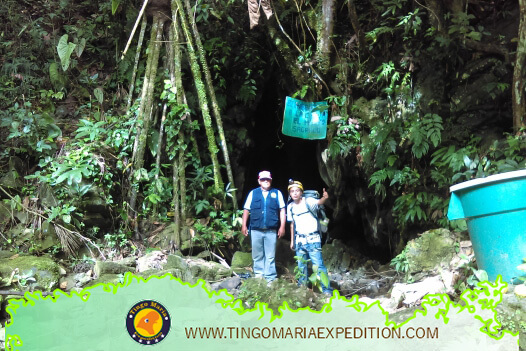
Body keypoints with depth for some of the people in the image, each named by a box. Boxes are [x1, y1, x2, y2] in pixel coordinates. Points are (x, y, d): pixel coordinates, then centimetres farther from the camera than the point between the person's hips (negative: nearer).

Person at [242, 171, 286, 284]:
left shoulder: (277, 193, 7)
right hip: (256, 230, 1)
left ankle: (270, 278, 6)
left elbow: (282, 210, 5)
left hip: (271, 231, -1)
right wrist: (244, 225, 3)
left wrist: (282, 226, -1)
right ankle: (258, 274, 20)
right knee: (257, 255, 9)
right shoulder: (253, 193, 8)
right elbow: (246, 210, 9)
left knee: (270, 256, 1)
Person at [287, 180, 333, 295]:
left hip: (312, 239, -5)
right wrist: (292, 241, 15)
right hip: (299, 240, 5)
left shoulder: (308, 201, -11)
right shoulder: (290, 207, 5)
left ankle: (327, 290, -6)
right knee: (301, 266, 14)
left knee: (318, 265, -11)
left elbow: (319, 202, -32)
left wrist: (325, 198, -55)